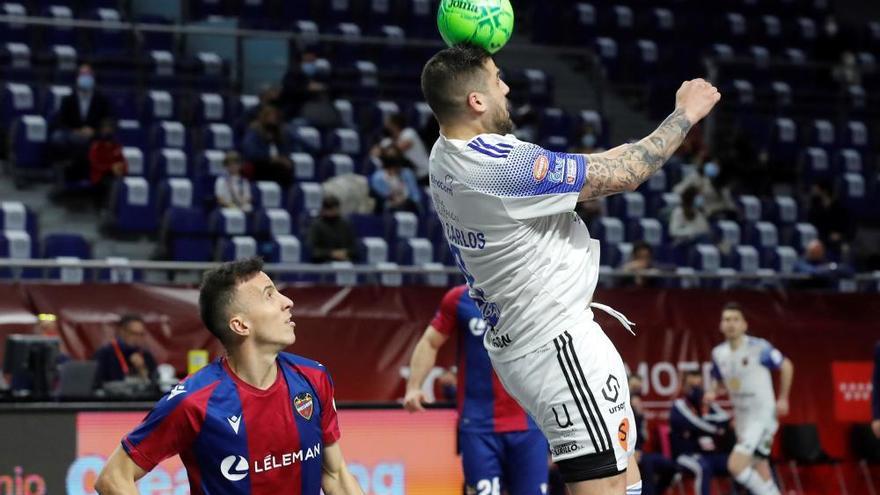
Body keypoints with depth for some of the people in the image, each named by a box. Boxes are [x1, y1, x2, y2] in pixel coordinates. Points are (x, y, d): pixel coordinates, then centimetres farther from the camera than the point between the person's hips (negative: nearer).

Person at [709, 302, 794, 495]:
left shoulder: (759, 348, -15)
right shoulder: (718, 353, 3)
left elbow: (786, 366, -1)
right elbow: (718, 380, 20)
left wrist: (783, 398, 1)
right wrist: (714, 393, -2)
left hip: (762, 416, -7)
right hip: (742, 419, 7)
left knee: (736, 465, -21)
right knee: (761, 477, 11)